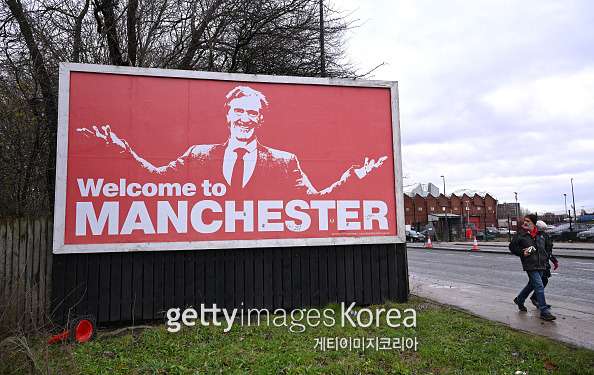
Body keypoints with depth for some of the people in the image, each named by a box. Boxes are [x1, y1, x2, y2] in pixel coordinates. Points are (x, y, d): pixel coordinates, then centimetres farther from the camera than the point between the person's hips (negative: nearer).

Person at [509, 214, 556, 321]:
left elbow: (546, 245, 28)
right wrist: (522, 253, -13)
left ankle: (519, 300, 37)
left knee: (532, 284, 17)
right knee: (539, 287, -10)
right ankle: (544, 311, -5)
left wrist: (546, 257, 18)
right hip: (530, 265, -6)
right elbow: (512, 246, 1)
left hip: (541, 264, 6)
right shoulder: (520, 234, -3)